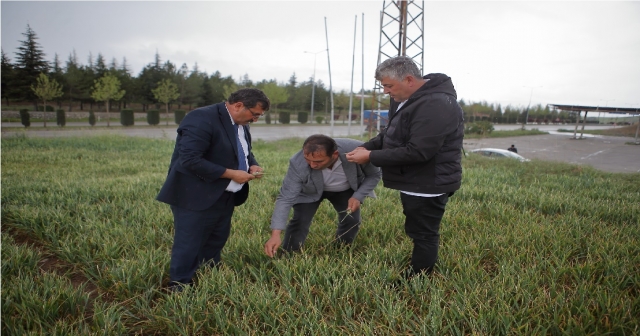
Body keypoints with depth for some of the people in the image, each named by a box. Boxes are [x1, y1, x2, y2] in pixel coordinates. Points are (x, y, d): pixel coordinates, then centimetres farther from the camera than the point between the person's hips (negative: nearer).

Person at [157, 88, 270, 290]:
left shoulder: (241, 124, 7)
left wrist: (252, 165, -1)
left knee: (216, 244, 18)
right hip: (196, 199, -9)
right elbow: (190, 160, -29)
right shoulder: (201, 119, -22)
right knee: (188, 248, 1)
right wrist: (231, 173, -24)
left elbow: (245, 152, 23)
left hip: (224, 197, 9)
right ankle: (179, 289, 17)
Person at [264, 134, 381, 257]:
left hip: (346, 190, 2)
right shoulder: (298, 163, -39)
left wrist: (358, 196, -29)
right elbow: (285, 199, -34)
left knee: (352, 221, -6)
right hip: (310, 191, -1)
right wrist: (275, 234, -43)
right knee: (300, 222, -15)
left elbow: (374, 175, -17)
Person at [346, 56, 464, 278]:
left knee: (423, 234, 1)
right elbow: (391, 133, 17)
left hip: (429, 184, -10)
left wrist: (371, 157, -24)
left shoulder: (436, 106, -27)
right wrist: (368, 147, -1)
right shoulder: (407, 98, 7)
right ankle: (415, 276, 35)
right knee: (417, 231, 20)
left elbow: (416, 152, -31)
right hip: (415, 181, 10)